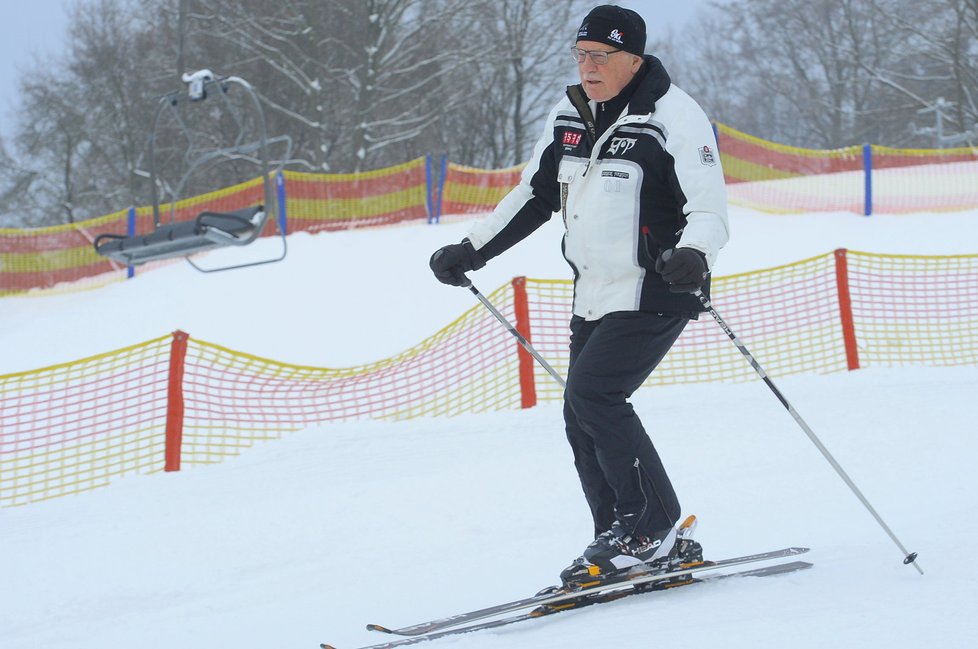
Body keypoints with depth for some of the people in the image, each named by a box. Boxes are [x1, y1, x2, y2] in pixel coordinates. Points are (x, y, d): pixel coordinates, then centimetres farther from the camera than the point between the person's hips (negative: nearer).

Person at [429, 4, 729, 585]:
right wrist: (471, 251, 21)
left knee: (593, 394, -18)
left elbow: (710, 208, -17)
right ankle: (622, 539, 10)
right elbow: (535, 196, 21)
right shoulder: (570, 118, 8)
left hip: (654, 292, -8)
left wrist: (692, 255, -38)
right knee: (582, 415, 2)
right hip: (594, 295, 8)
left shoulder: (673, 117, -13)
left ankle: (653, 528, -9)